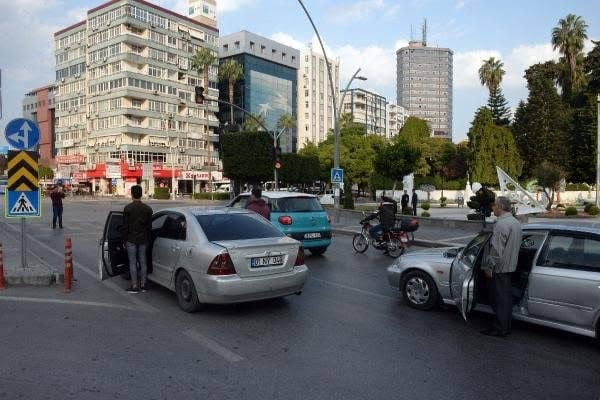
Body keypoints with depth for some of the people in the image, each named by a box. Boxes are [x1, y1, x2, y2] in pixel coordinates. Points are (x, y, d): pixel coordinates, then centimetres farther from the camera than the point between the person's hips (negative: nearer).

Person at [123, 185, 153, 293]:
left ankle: (134, 286, 4)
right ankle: (143, 285, 14)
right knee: (143, 262, 9)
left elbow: (125, 226, -7)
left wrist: (125, 240, 1)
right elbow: (149, 226, 7)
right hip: (143, 240, 4)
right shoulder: (147, 209, 4)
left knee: (133, 262, 1)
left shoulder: (128, 208, -9)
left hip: (131, 240, -4)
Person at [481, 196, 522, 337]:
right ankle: (506, 326, 26)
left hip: (499, 268, -10)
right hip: (510, 266, 10)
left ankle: (500, 328, 7)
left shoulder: (501, 224, -21)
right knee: (506, 296, 16)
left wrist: (489, 267, -18)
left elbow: (496, 249, -24)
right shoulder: (516, 222, 11)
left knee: (499, 298, -1)